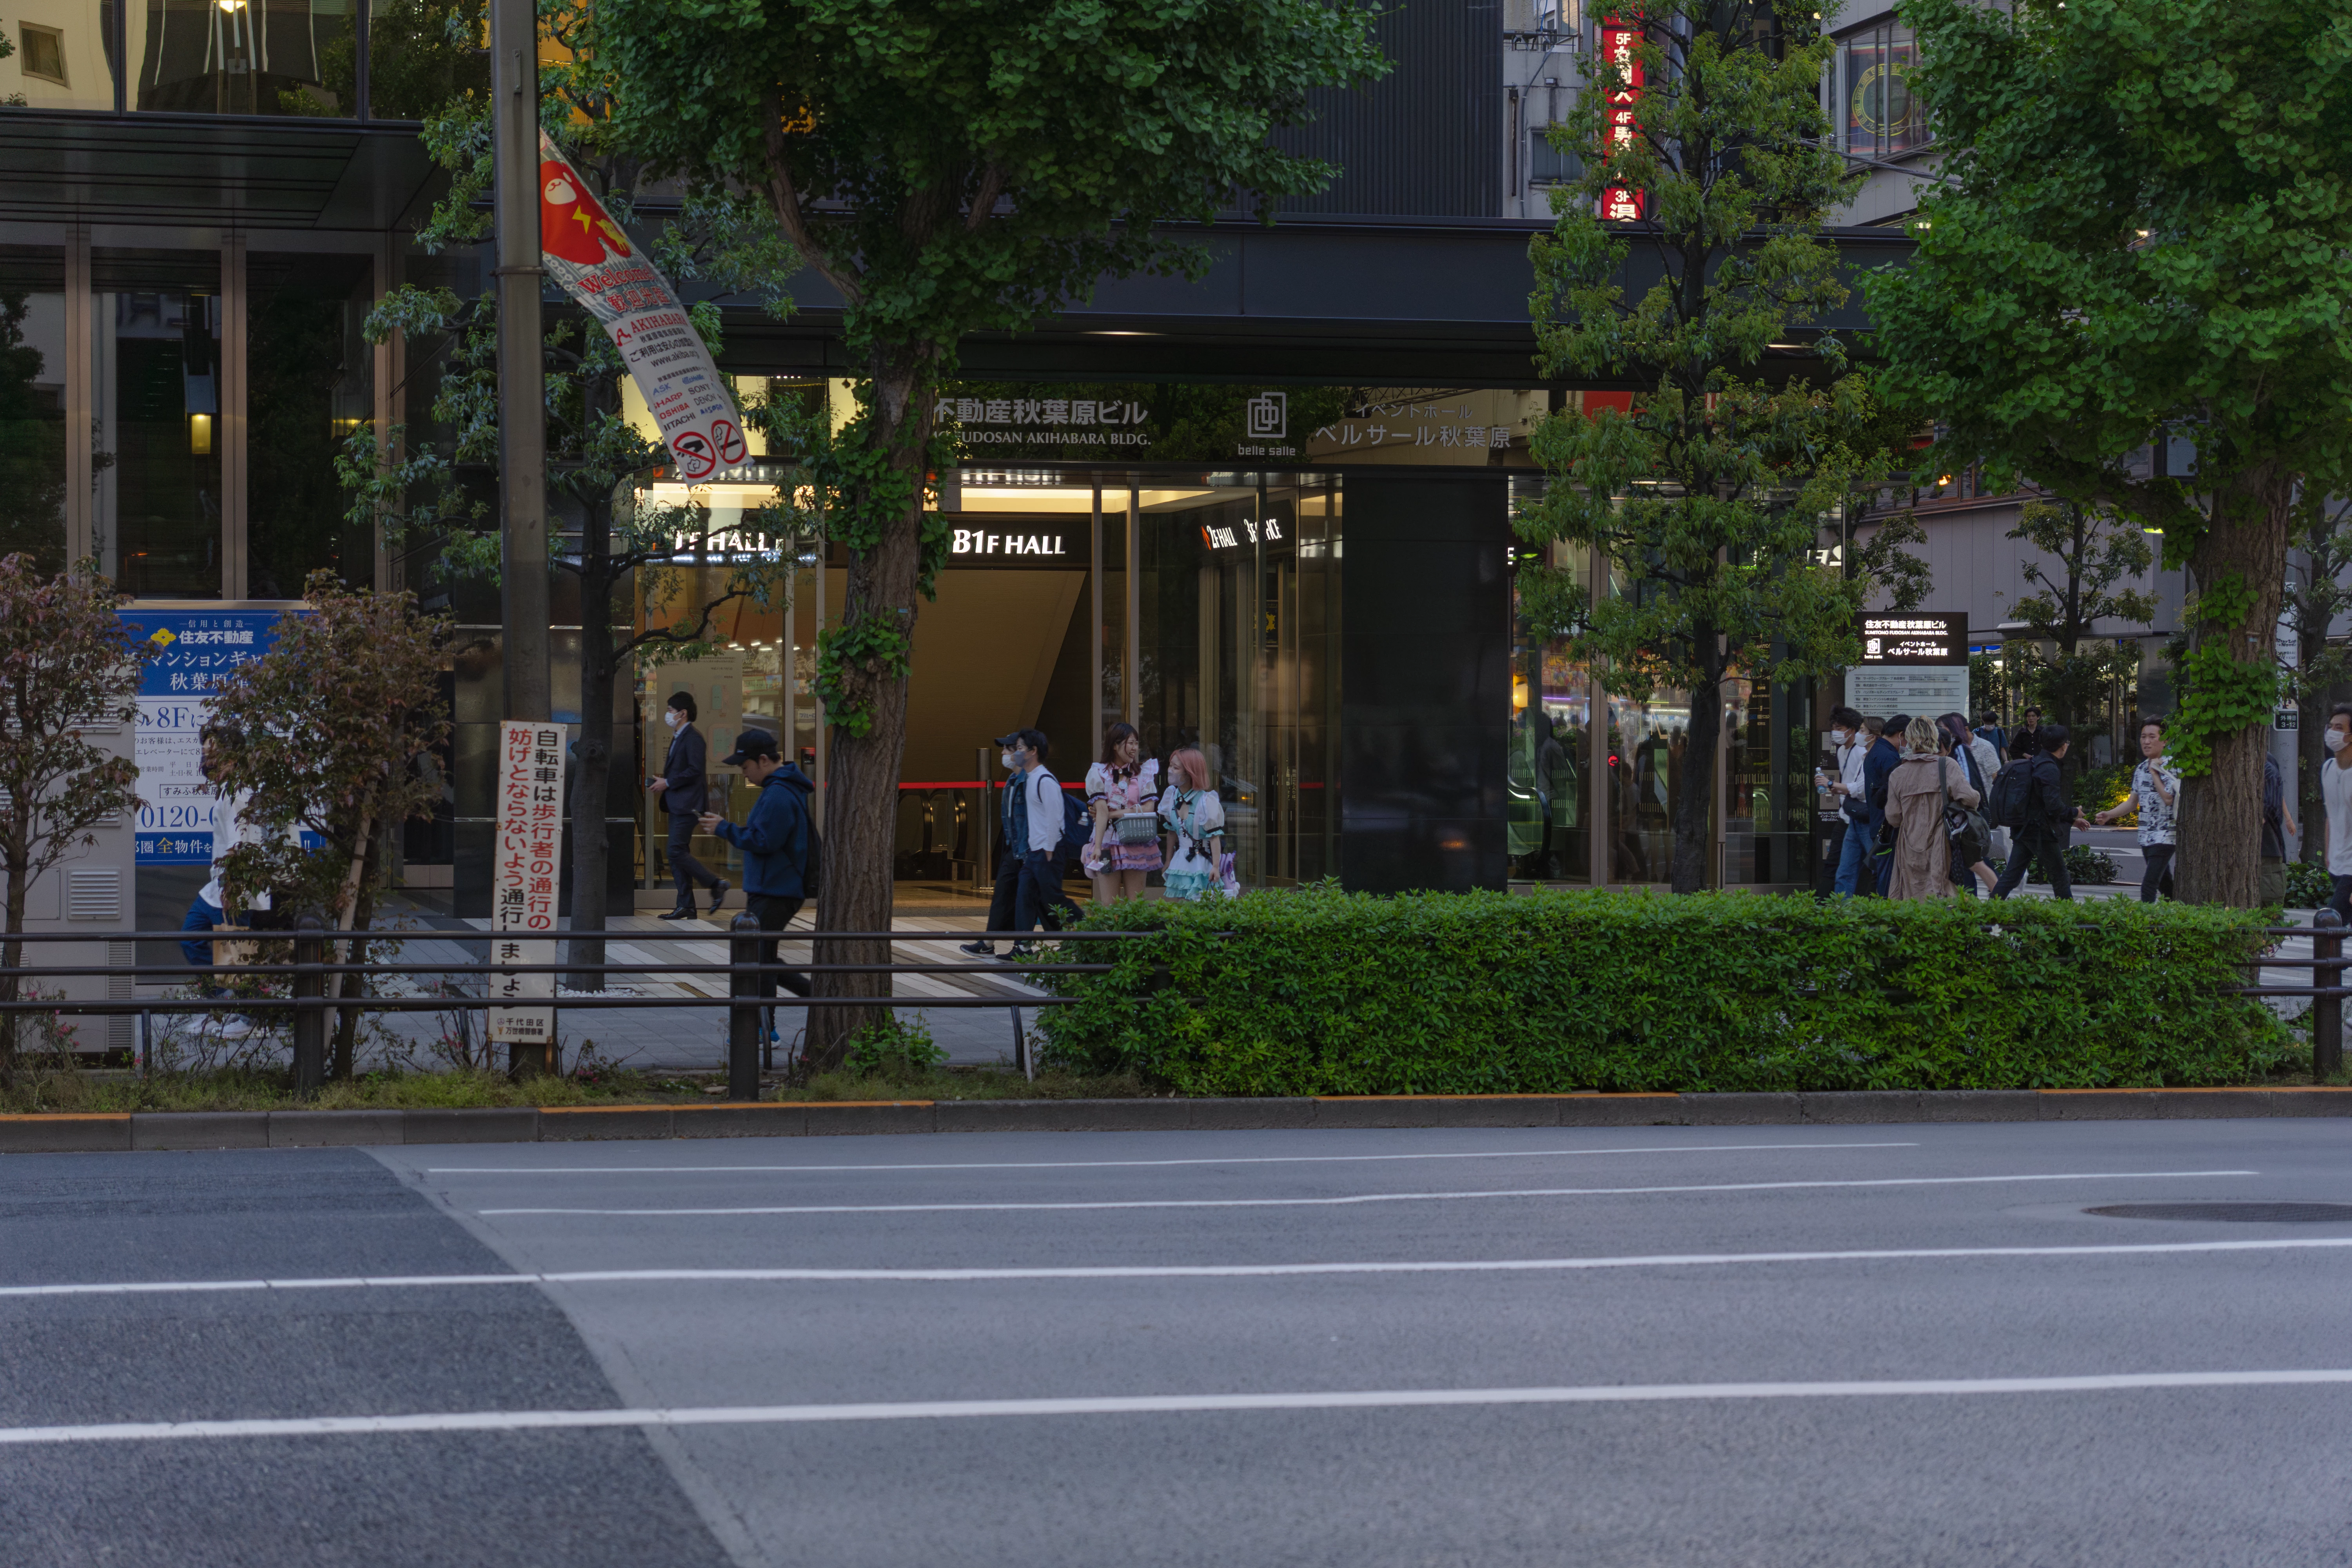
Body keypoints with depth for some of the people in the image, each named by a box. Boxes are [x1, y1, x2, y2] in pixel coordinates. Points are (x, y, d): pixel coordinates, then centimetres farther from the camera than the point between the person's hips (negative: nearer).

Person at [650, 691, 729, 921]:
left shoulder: (693, 738, -13)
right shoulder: (678, 738, 19)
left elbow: (695, 771, -21)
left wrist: (668, 783, -16)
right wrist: (662, 783, 10)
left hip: (688, 804, -10)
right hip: (678, 805, 10)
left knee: (677, 852, -14)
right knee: (677, 855, 7)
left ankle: (716, 885, -5)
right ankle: (686, 906, 8)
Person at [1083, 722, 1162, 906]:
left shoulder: (1144, 772, 8)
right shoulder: (1099, 773, 1)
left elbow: (1148, 809, -4)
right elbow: (1102, 811, -9)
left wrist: (1112, 814, -9)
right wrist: (1097, 847, -17)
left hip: (1137, 843, 2)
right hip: (1109, 843, -2)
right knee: (1109, 905, -4)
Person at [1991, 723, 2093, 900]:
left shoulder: (2036, 764, 15)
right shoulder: (2049, 769, -16)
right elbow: (2054, 807, -23)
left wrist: (2071, 820, 23)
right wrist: (2074, 814, -4)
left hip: (2023, 831, 9)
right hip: (2041, 832, -9)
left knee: (2010, 877, 6)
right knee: (2060, 878, 4)